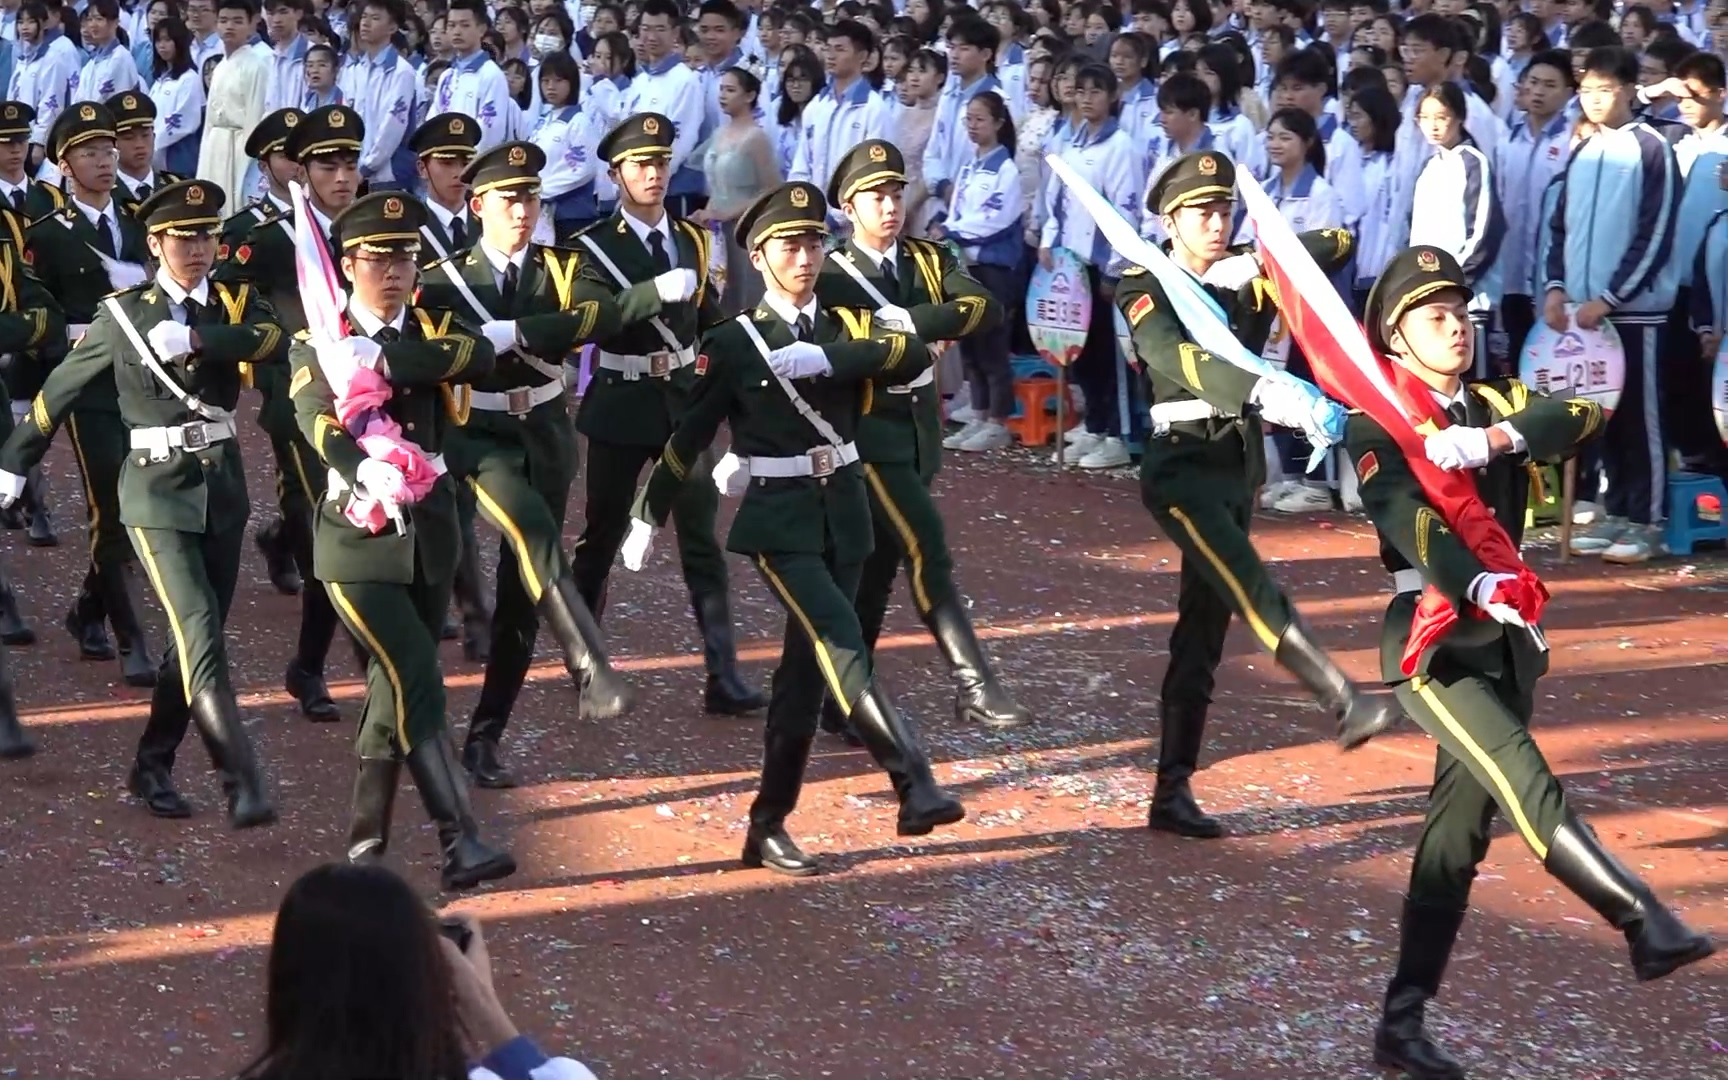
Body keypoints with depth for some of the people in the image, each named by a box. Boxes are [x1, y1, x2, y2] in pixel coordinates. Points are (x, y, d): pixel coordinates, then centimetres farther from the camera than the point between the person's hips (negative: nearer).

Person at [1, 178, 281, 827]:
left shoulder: (236, 305, 4)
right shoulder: (122, 315, -3)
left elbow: (276, 342, -18)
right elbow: (60, 391, 7)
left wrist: (197, 337, -28)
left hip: (223, 485, 4)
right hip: (157, 489, -4)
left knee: (197, 638, 10)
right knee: (202, 634, -16)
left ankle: (153, 767, 26)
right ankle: (242, 783, -22)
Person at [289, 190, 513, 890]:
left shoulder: (432, 328, 5)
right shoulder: (320, 344, -4)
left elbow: (480, 356, -18)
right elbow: (316, 418, -24)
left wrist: (383, 358, -31)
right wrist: (367, 473, -45)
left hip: (430, 534, 5)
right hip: (359, 540, -5)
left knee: (395, 687, 11)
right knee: (417, 681, -14)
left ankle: (365, 841, 22)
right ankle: (460, 844, -17)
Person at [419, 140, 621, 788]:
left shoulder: (560, 270, 4)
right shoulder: (444, 280, 1)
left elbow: (604, 314, -18)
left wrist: (513, 333, -26)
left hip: (546, 438, 3)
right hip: (479, 436, -3)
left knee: (520, 598, 6)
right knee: (534, 533, -34)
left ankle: (485, 739, 15)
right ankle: (587, 664, -44)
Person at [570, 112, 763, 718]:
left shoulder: (692, 239, 7)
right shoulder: (595, 247, -7)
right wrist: (659, 290, -37)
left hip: (685, 399, 3)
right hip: (622, 403, -3)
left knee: (702, 540, -1)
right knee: (601, 536, 8)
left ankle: (722, 677, -3)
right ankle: (586, 663, 26)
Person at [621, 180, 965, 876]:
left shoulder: (845, 328, 7)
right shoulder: (732, 343, -3)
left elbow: (914, 355, -13)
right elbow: (686, 438, 2)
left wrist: (825, 358, -24)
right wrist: (648, 521, 6)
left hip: (844, 512, 5)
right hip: (779, 518, -5)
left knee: (806, 664, 7)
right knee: (843, 645, -21)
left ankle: (769, 826, 15)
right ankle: (915, 787, -29)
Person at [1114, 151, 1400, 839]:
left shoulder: (1249, 275, 9)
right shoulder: (1147, 291, -9)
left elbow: (1339, 243, 2)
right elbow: (1183, 359, -29)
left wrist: (1260, 262, -15)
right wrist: (1267, 393, -45)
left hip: (1240, 466, 6)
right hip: (1182, 466, -6)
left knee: (1204, 631, 8)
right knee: (1251, 588, -26)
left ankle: (1172, 792, 12)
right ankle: (1346, 703, -37)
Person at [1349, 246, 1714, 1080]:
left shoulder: (1496, 407, 12)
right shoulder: (1377, 423, -5)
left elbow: (1581, 416, -8)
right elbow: (1406, 518, -23)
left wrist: (1495, 440, -25)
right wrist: (1477, 586, -40)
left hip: (1505, 638, 6)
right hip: (1431, 639, -6)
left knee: (1461, 828, 6)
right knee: (1525, 780, -24)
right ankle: (1646, 928, -31)